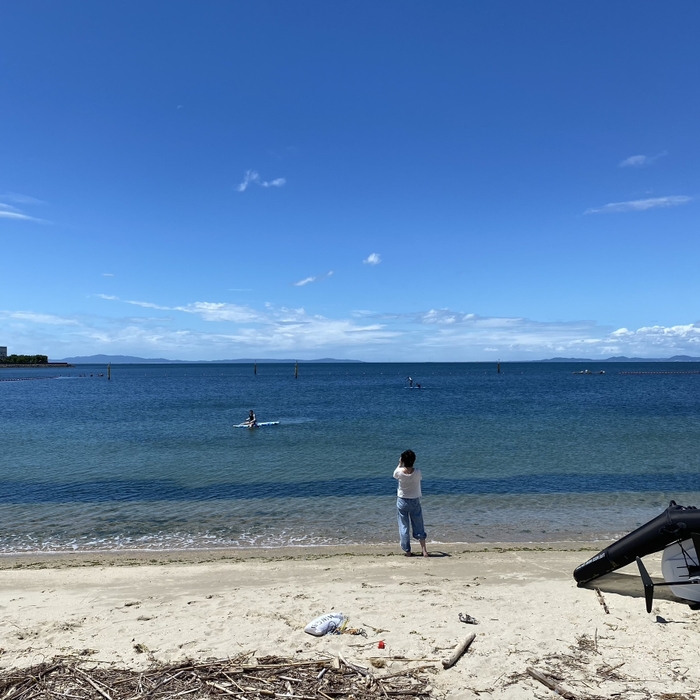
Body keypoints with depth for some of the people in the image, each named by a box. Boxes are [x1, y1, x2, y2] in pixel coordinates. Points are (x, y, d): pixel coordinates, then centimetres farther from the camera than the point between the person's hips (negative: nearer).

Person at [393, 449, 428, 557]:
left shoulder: (399, 472, -18)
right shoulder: (417, 472, -18)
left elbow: (395, 474, 6)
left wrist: (400, 464, 12)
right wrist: (411, 465, 6)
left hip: (402, 501, -1)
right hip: (415, 501, 1)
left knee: (404, 527, 9)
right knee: (418, 526, 12)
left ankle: (407, 551, 12)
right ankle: (424, 550, 11)